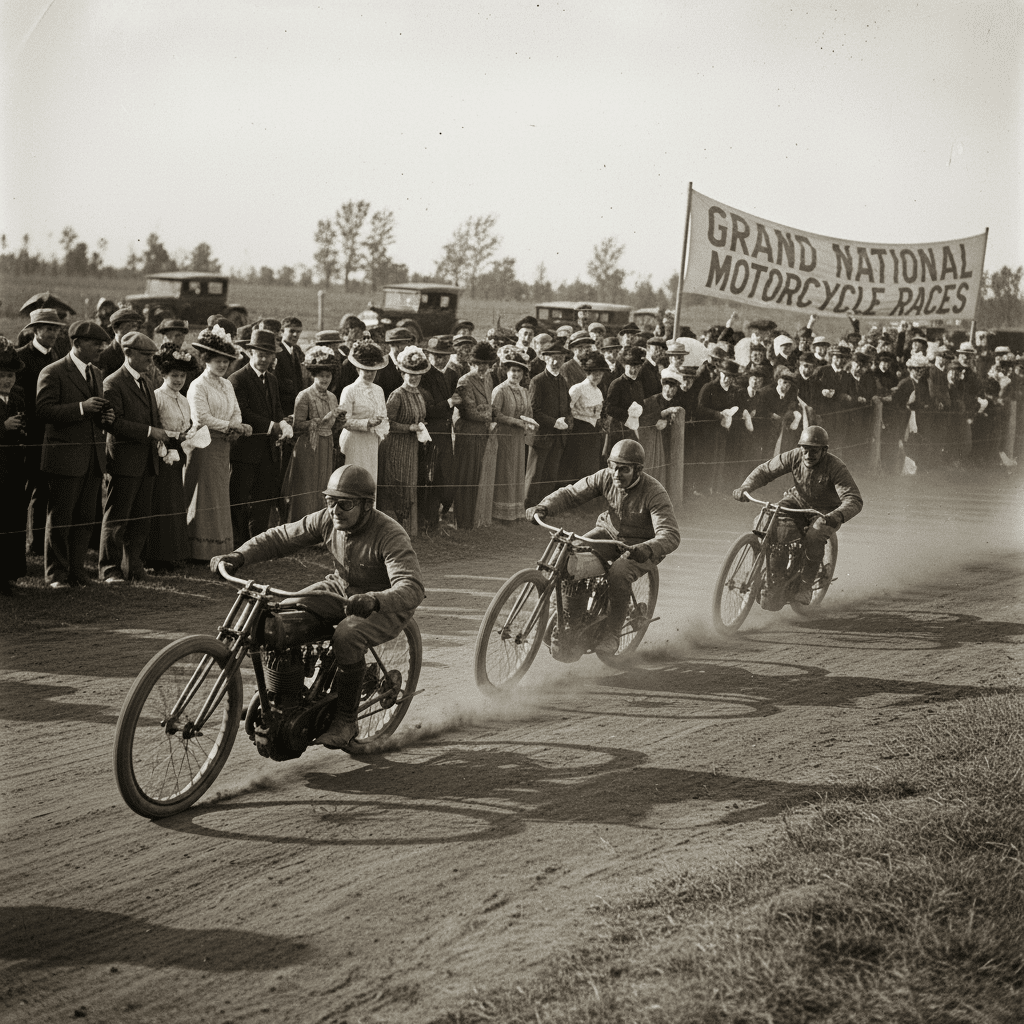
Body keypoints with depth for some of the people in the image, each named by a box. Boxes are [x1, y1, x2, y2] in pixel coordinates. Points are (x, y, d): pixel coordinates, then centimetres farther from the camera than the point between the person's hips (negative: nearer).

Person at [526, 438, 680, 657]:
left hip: (641, 546, -5)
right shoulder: (605, 478, -11)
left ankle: (611, 633, -19)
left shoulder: (654, 493, -25)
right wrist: (544, 507, -28)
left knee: (619, 573, -35)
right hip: (609, 531, 5)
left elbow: (670, 535, -33)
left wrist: (647, 549, -54)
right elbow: (570, 493, -7)